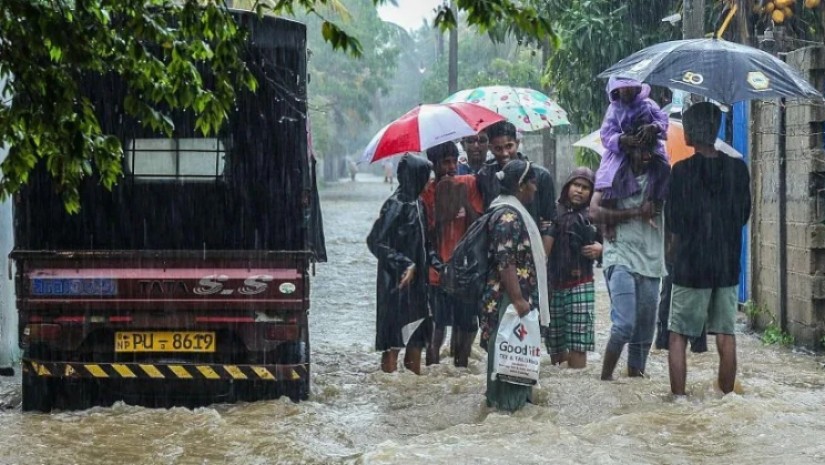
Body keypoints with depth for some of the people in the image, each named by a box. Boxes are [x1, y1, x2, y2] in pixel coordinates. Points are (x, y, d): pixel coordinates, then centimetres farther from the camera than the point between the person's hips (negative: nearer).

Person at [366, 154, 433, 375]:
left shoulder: (417, 204, 9)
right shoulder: (396, 205, -16)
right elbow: (376, 241, -18)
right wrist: (404, 264, -19)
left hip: (416, 280, 8)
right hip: (397, 282, -8)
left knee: (416, 336, 12)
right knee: (394, 338, -3)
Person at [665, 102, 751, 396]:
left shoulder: (682, 171, -10)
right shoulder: (738, 168, 1)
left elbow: (674, 225, -5)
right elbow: (744, 215, 10)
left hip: (691, 265, -4)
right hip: (728, 265, 4)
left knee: (678, 337, 4)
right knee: (726, 336, 8)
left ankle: (678, 398, 0)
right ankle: (727, 397, 12)